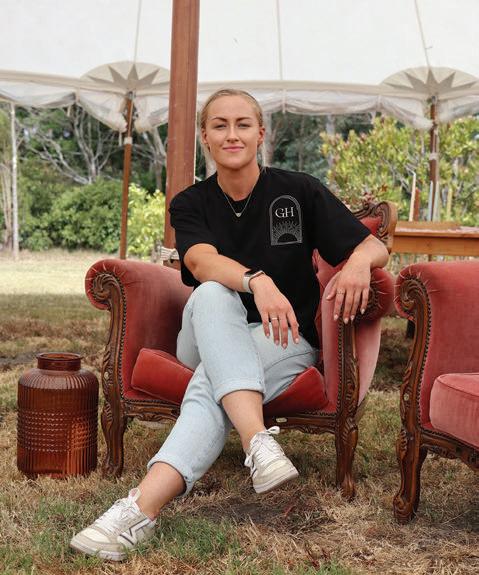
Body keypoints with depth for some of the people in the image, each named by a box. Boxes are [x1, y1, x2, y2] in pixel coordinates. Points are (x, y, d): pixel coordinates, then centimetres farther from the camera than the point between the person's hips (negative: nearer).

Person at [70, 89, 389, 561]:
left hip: (287, 341, -1)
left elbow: (375, 247, 1)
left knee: (211, 380, -35)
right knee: (211, 294, -34)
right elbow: (201, 261, -19)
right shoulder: (190, 204, 4)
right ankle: (256, 439, -50)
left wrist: (359, 261, -26)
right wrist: (257, 281, -41)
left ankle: (142, 508, -50)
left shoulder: (299, 191, 1)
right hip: (207, 340, 2)